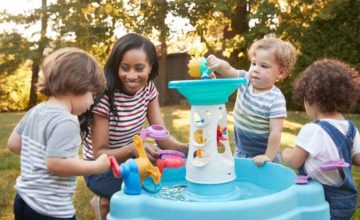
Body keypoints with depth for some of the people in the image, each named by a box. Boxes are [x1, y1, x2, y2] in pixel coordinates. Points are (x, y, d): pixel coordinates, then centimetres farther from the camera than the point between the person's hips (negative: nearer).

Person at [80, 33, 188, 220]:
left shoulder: (148, 88, -8)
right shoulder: (105, 97, -25)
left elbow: (162, 137, -12)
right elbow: (99, 154, -21)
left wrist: (184, 148, -33)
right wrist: (132, 148, -39)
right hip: (102, 170, -6)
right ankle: (106, 204, 3)